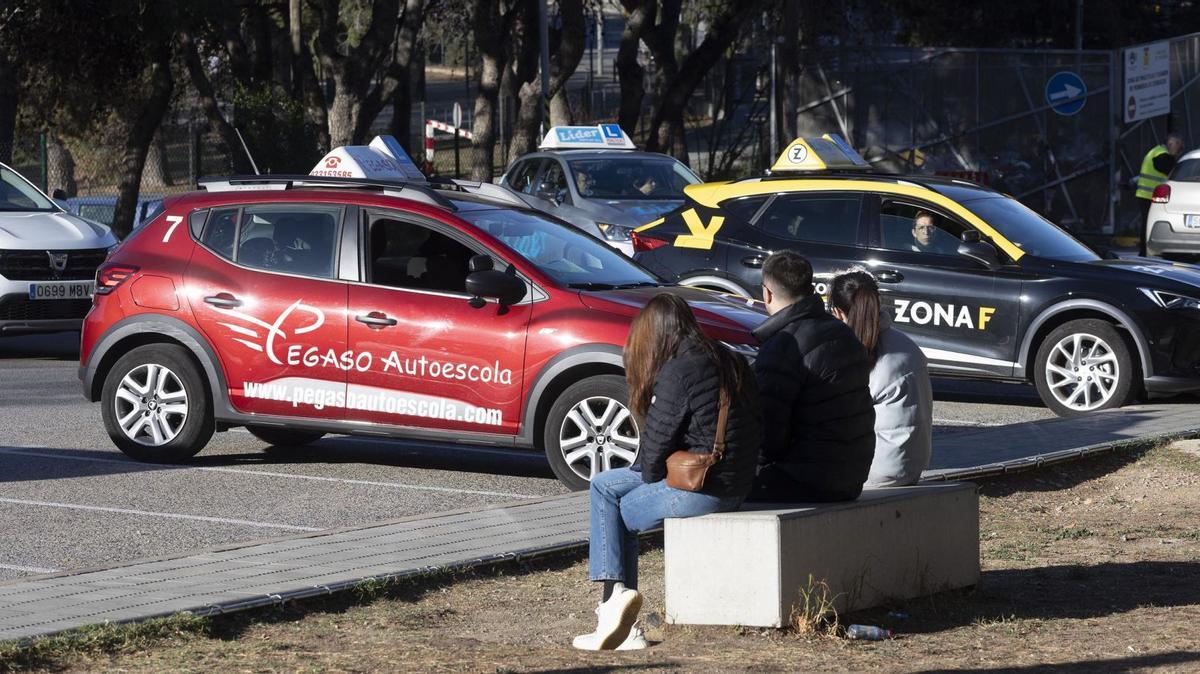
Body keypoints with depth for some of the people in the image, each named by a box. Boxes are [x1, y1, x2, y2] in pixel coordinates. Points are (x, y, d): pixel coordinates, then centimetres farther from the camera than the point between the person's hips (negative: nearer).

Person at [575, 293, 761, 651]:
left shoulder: (678, 373, -17)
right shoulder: (728, 362, 11)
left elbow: (656, 443, -12)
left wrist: (649, 476, 11)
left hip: (701, 488, -9)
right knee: (603, 485, 17)